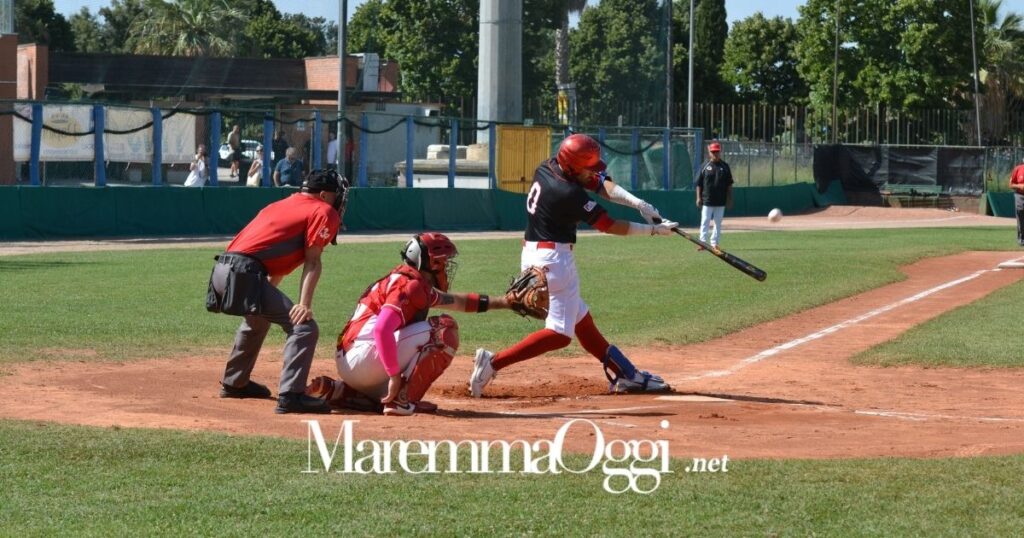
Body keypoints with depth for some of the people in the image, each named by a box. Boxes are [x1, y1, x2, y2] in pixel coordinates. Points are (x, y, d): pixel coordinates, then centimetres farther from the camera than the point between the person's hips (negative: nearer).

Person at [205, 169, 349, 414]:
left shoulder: (281, 205, 29)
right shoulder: (324, 212, 5)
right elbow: (312, 261, -6)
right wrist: (305, 304, -14)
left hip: (221, 272, 9)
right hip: (244, 274, -9)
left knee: (258, 319, 36)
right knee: (304, 326, -12)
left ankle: (234, 383, 47)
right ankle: (290, 396, -22)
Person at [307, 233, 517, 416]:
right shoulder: (410, 285, -11)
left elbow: (455, 301, 33)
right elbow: (382, 329, -25)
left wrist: (501, 302, 32)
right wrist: (394, 375, -25)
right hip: (365, 354, -10)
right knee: (445, 328, -9)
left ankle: (333, 390, 15)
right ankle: (403, 400, -14)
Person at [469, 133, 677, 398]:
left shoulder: (547, 168, 2)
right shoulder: (570, 194, -22)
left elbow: (601, 184, 2)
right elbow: (610, 226, -13)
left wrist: (639, 203, -10)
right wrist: (653, 230, -4)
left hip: (533, 254, 10)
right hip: (554, 259, -10)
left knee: (582, 320, 14)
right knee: (560, 333, -5)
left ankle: (626, 375, 20)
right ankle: (494, 362, -11)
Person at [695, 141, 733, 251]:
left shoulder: (725, 166, 5)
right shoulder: (705, 166, 2)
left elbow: (729, 184, 7)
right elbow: (699, 183, 3)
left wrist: (729, 198, 2)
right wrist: (698, 198, -3)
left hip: (720, 201, 2)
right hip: (707, 201, -2)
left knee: (718, 223, 7)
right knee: (705, 222, -5)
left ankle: (714, 243, 14)